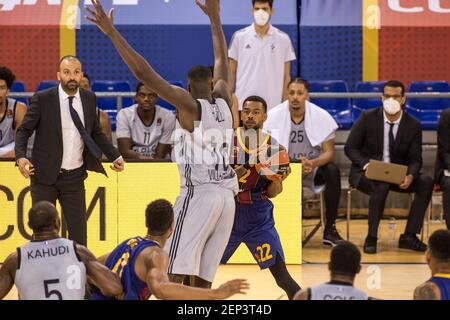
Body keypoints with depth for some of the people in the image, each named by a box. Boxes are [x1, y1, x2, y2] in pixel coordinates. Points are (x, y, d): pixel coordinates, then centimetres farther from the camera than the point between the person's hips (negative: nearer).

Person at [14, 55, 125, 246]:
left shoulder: (89, 98, 3)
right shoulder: (43, 99, -8)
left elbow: (96, 133, 14)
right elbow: (24, 130, -5)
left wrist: (115, 157, 5)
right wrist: (21, 157, -22)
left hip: (75, 176, 3)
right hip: (45, 176, -3)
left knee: (78, 229, 1)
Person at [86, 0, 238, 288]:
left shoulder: (190, 105, -4)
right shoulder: (223, 103, 13)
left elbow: (145, 73, -11)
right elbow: (222, 62, 30)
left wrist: (112, 32, -10)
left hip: (198, 194, -7)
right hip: (227, 196, 7)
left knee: (173, 275, -10)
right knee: (201, 280, 8)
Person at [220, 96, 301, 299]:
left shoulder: (273, 147, -2)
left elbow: (271, 193, 2)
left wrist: (278, 181, -20)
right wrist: (233, 175, -21)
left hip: (259, 216, -1)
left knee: (282, 276, -12)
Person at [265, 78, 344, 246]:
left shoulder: (321, 116, -8)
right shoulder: (274, 116, -9)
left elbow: (329, 152, -8)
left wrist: (313, 163, -31)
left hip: (314, 168, 1)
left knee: (333, 171, -30)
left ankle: (330, 230, -20)